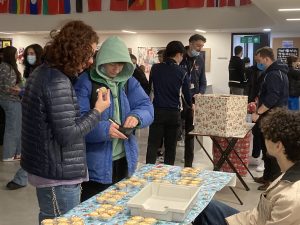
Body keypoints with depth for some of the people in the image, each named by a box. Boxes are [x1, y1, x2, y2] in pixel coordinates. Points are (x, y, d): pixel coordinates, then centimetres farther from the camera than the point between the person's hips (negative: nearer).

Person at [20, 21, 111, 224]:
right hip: (58, 176, -10)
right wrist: (97, 111, -13)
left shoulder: (41, 73, 9)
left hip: (45, 169, 10)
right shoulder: (58, 82, -22)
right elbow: (67, 135, -23)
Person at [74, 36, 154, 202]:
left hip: (124, 160, 6)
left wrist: (136, 116, -21)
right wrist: (103, 129, -32)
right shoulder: (86, 82, -11)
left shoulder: (129, 82, 7)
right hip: (96, 163, -6)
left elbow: (146, 107, 1)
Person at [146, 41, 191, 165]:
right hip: (173, 113, -1)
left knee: (153, 145, 3)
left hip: (157, 111, 1)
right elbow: (187, 95, 2)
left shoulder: (155, 68, 1)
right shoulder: (181, 73, -4)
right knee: (170, 147, 10)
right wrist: (191, 105, 22)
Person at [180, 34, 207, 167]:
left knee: (190, 132, 10)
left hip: (193, 101, 5)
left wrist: (201, 94, -5)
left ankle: (188, 163, 19)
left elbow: (203, 81, 14)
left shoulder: (200, 60, 9)